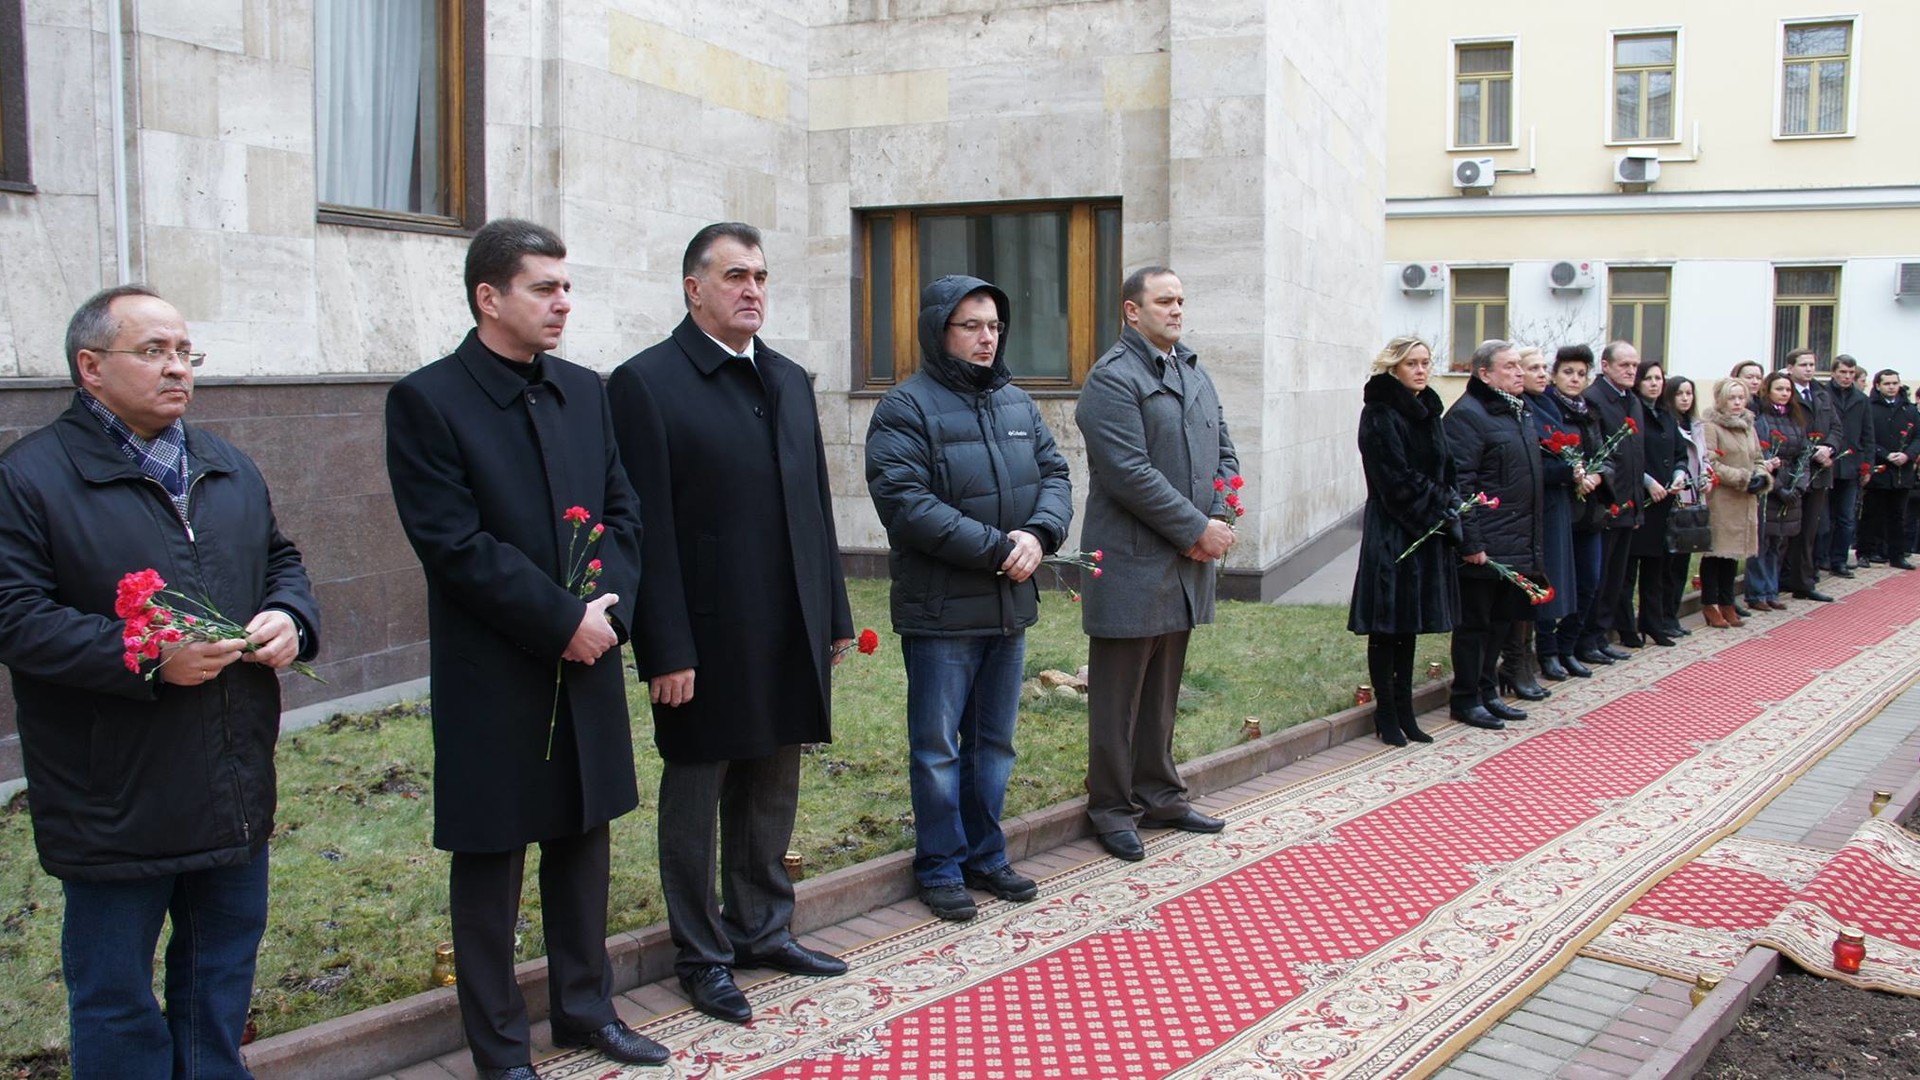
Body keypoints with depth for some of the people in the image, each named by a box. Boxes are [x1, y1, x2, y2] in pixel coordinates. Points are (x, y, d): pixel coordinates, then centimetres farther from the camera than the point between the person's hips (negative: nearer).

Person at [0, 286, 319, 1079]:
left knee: (223, 979, 19)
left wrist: (291, 620, -3)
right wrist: (145, 658, -25)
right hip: (115, 800, -6)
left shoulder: (229, 468, 12)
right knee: (117, 1001, 8)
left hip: (236, 792, 6)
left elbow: (281, 560, 19)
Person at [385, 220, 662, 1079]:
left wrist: (609, 608, -10)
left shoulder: (584, 392, 8)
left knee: (581, 845, 17)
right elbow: (455, 544, -16)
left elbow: (622, 513, 7)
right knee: (490, 863, 8)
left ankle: (584, 1007, 33)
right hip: (492, 677, -5)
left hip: (586, 664, 6)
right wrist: (564, 621, -17)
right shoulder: (427, 401, -10)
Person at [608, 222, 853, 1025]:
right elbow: (649, 530, -13)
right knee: (695, 798, 9)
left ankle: (762, 929, 33)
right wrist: (666, 651, -16)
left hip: (789, 636, 6)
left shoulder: (790, 380, 12)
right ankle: (702, 957, 23)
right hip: (707, 641, -6)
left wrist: (835, 615, 12)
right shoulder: (646, 383, -9)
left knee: (772, 791, 17)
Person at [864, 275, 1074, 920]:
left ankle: (986, 856, 29)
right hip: (940, 610, -6)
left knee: (995, 742, 16)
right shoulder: (905, 409, -10)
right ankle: (940, 868, 17)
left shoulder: (1016, 403, 12)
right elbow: (906, 503, -20)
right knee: (937, 746, 4)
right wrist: (995, 548, -20)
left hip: (1011, 604, 7)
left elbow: (1055, 476, 9)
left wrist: (1038, 534, -12)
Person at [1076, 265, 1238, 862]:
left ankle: (1159, 796, 29)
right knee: (1119, 696, 3)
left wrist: (1219, 519, -2)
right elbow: (1130, 473, -20)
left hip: (1186, 564, 8)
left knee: (1162, 692, 18)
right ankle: (1112, 809, 15)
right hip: (1132, 564, -8)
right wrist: (1196, 528, -16)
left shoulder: (1195, 375, 16)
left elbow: (1224, 452, 16)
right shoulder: (1112, 378, -12)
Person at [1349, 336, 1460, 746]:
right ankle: (1386, 713, 8)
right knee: (1387, 624, -1)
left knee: (1410, 623, 13)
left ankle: (1404, 710, 20)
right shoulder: (1379, 414, -11)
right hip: (1391, 532, -8)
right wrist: (1443, 508, -12)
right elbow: (1397, 480, -16)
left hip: (1428, 531, 8)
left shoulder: (1429, 412, 14)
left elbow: (1445, 470, 16)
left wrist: (1450, 505, 0)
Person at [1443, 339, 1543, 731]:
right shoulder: (1467, 415, -13)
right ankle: (1465, 699, 10)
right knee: (1474, 622, 1)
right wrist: (1471, 543, -22)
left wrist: (1532, 543, 21)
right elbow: (1461, 484, -19)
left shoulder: (1519, 412, 16)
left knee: (1500, 621, 16)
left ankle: (1486, 692, 27)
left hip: (1517, 545, 9)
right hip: (1484, 547, -9)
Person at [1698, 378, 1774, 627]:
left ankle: (1726, 603, 20)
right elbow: (1710, 464, -15)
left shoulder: (1748, 426, 15)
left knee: (1734, 551, 11)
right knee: (1715, 552, -1)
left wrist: (1761, 476, -2)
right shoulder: (1710, 427, -7)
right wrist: (1743, 478, -17)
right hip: (1719, 500, -7)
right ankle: (1709, 605, 7)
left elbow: (1758, 459, 19)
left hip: (1744, 502, 7)